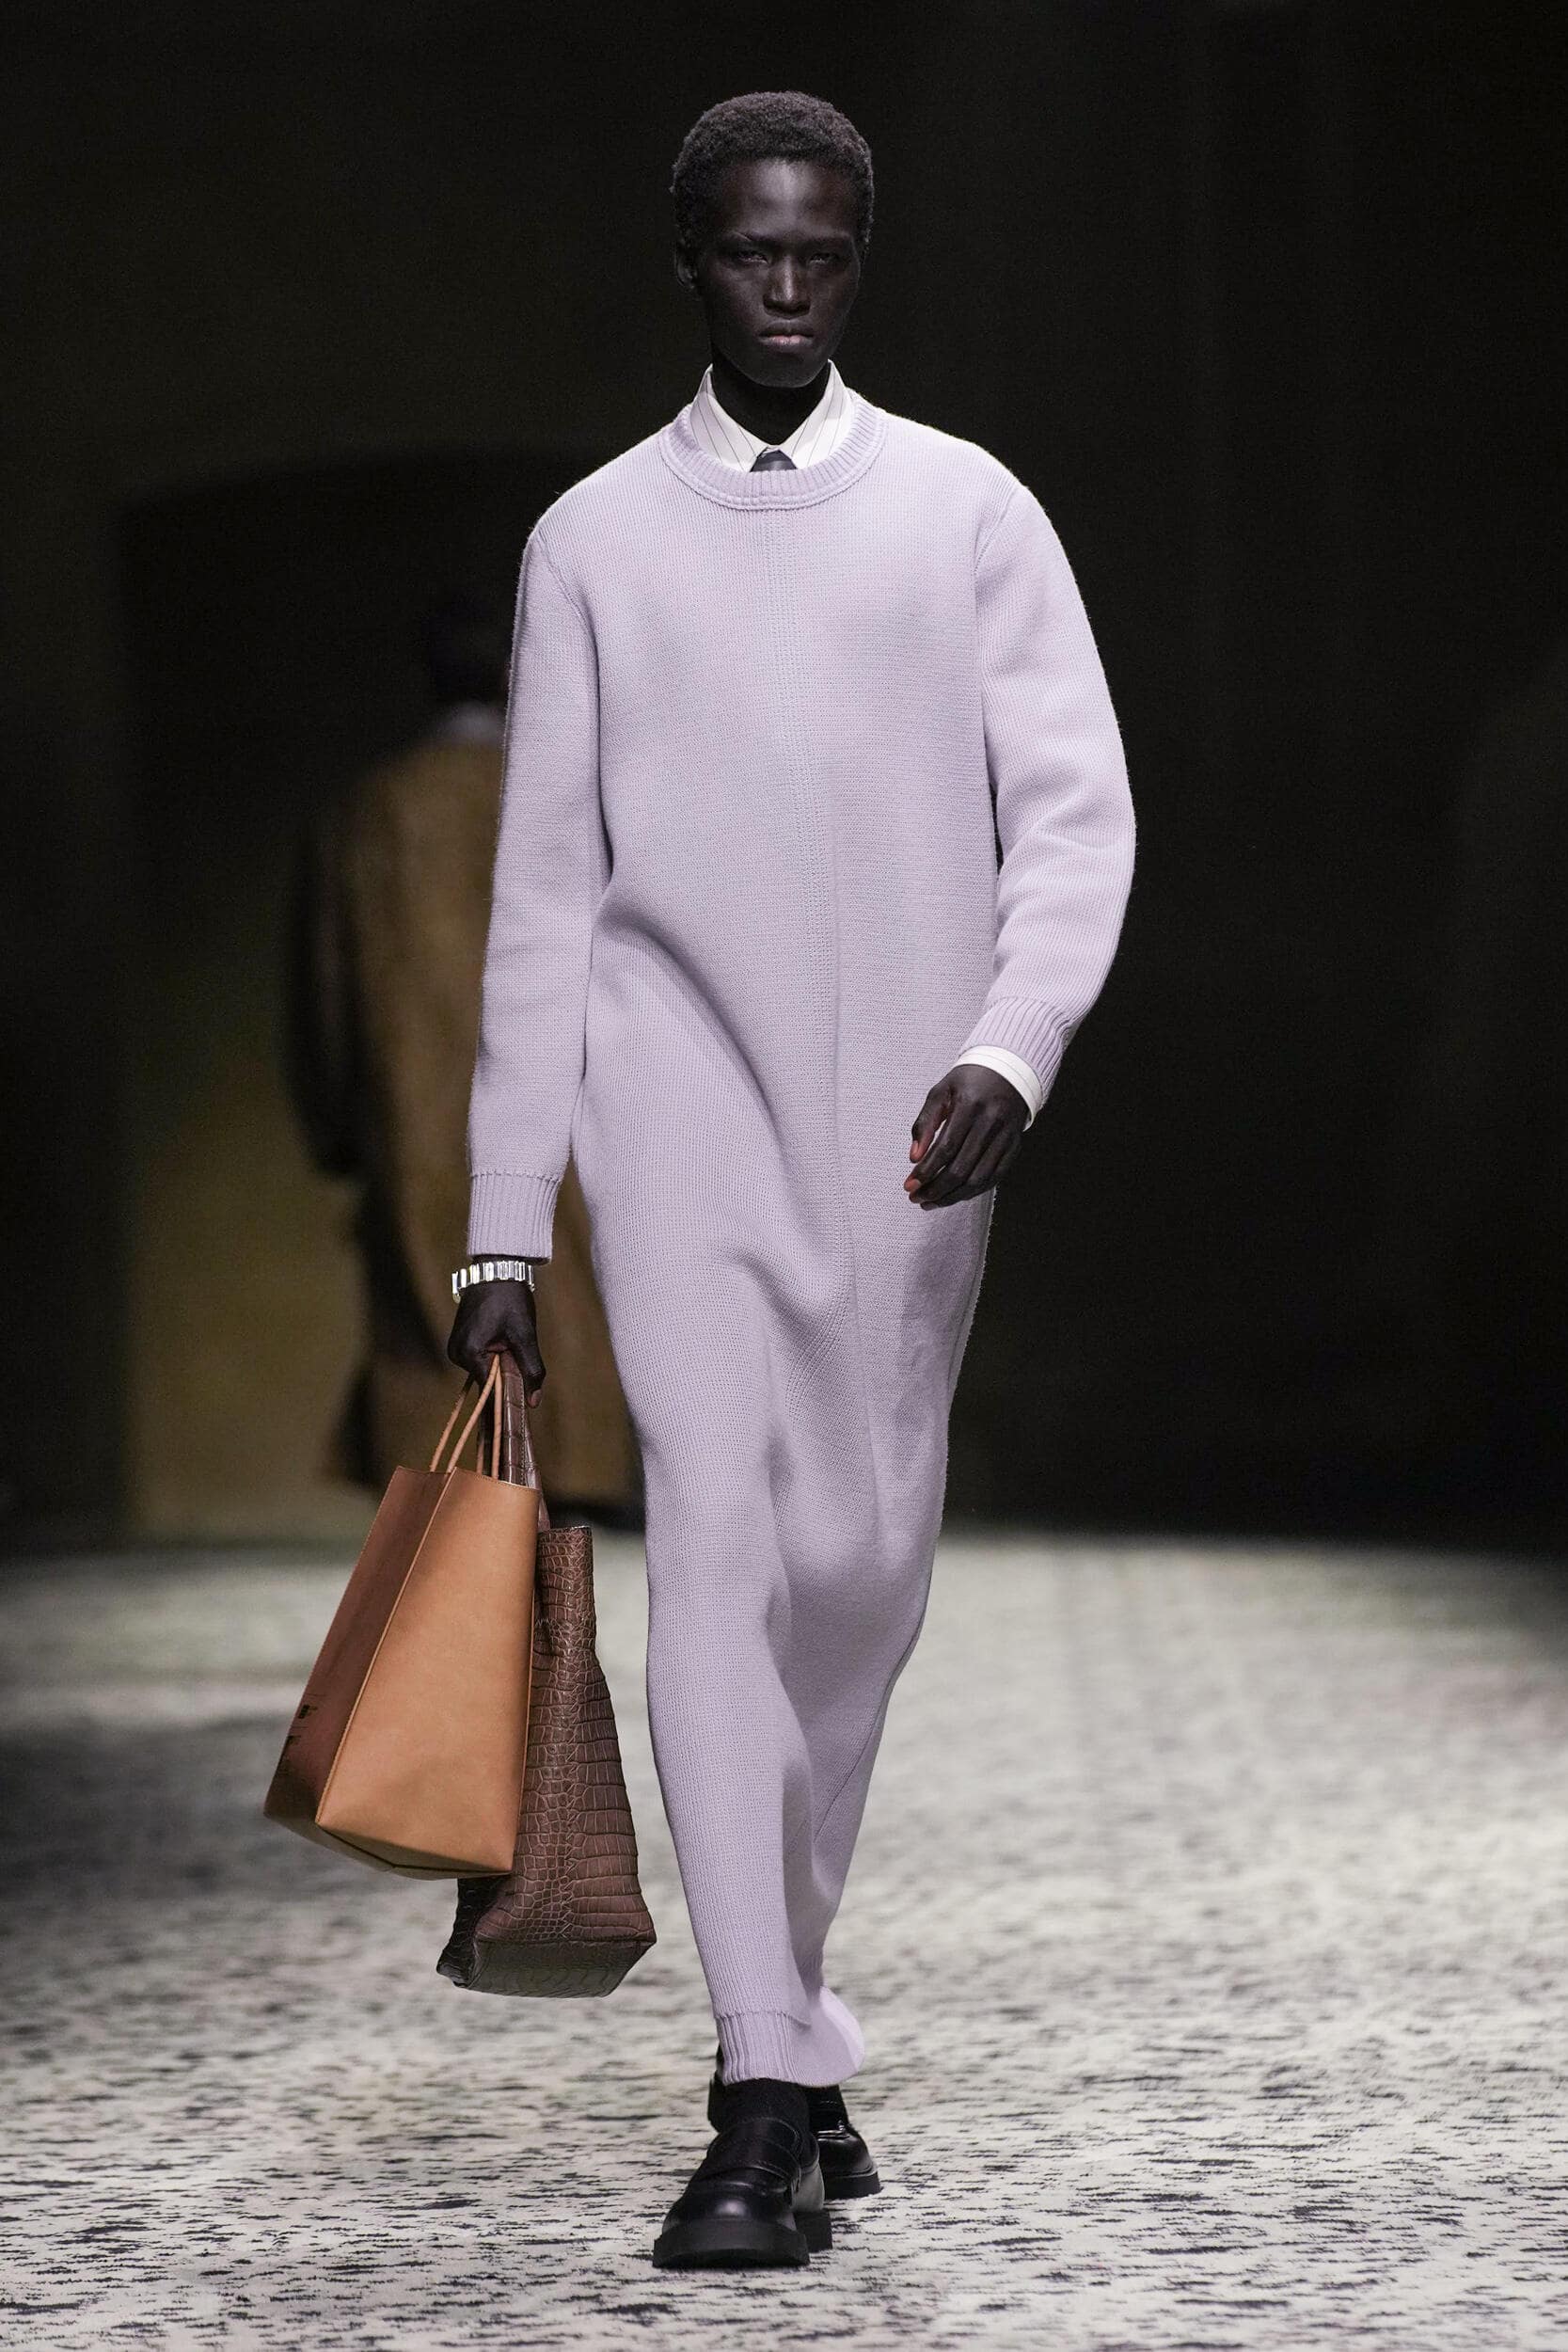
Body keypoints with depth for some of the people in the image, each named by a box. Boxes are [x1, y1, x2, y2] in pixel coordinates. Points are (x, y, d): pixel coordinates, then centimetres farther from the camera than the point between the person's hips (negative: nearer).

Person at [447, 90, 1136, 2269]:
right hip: (685, 1099, -1)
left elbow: (1076, 809, 1)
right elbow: (543, 890, 8)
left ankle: (781, 1989, 27)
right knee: (718, 1545, -13)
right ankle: (776, 2088, -14)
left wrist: (1011, 1050, -18)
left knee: (861, 1572, 4)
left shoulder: (967, 509, 6)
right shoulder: (594, 538, 8)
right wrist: (503, 1225, 5)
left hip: (907, 1127, 1)